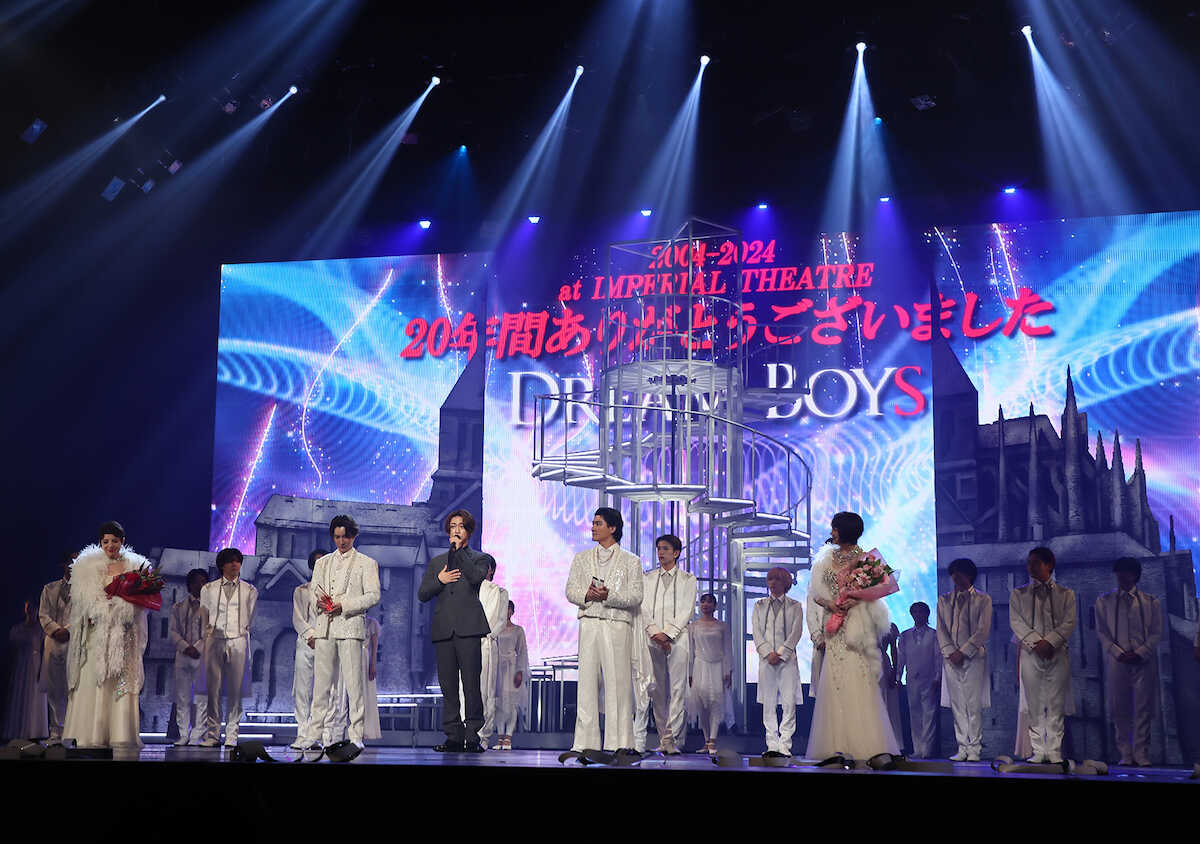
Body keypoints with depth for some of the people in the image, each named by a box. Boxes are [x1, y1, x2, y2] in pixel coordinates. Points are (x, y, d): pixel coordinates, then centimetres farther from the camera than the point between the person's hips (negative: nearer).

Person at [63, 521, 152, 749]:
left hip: (124, 634, 0)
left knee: (122, 684, -4)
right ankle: (92, 736, -2)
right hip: (97, 633, 0)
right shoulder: (88, 566, 9)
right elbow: (84, 602, 4)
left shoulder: (136, 567, 10)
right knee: (92, 682, -5)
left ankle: (120, 735, -3)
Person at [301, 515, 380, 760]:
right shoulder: (323, 563, 21)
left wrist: (342, 605, -12)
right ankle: (312, 736, 6)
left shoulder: (366, 563, 8)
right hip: (324, 629, 4)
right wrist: (318, 601, -4)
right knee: (321, 684, 4)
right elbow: (312, 592, 20)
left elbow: (373, 595, -2)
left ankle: (356, 738, -8)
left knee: (353, 684, -8)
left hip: (350, 627, -4)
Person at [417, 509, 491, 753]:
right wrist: (439, 580, -2)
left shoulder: (479, 558, 13)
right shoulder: (436, 562, 23)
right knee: (448, 686, 1)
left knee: (471, 683, -10)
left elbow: (477, 577, -11)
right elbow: (422, 595, 14)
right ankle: (454, 737, 5)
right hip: (443, 627, 4)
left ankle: (473, 736, -8)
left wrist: (459, 550, -5)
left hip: (468, 626, -4)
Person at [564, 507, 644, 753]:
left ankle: (619, 741, -2)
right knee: (587, 680, 0)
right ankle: (585, 741, 2)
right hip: (589, 624, 3)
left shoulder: (631, 561, 8)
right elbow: (570, 590, 11)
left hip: (617, 624, -3)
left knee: (618, 682, -5)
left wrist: (609, 596, -15)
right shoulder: (582, 558, 18)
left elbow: (636, 596, 0)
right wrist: (586, 595, -10)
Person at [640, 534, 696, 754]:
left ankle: (672, 740, -13)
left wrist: (667, 633, -10)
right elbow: (643, 608, 7)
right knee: (657, 691, 1)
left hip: (677, 638, -2)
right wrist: (655, 633, -7)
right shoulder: (647, 578, 17)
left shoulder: (688, 579, 10)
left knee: (677, 690, -10)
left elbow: (686, 611, 1)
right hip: (653, 639, 2)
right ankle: (663, 739, 5)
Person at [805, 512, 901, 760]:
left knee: (858, 683, -8)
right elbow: (815, 591, 12)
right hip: (834, 625, 4)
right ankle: (836, 746, 3)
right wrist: (829, 604, -7)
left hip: (856, 624, -4)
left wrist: (854, 600, -19)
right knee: (834, 682, 0)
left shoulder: (863, 557, 0)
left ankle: (864, 745, -5)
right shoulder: (827, 557, 14)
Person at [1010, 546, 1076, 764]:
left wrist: (1050, 641, -13)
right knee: (1035, 705, -2)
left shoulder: (1065, 594, 12)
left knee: (1056, 705, -3)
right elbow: (1016, 623, 2)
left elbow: (1069, 623, 2)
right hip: (1030, 654, 0)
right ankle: (1038, 751, 2)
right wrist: (1035, 642, -12)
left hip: (1058, 653, 0)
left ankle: (1054, 751, 0)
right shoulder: (1018, 594, 13)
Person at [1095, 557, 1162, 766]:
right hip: (1117, 661, 1)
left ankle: (1141, 753, 3)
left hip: (1143, 662, 0)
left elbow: (1157, 633, 5)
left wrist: (1139, 653, -9)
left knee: (1143, 708, -3)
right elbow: (1101, 632, 5)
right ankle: (1125, 753, 6)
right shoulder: (1104, 601, 11)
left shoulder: (1151, 602, 10)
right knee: (1119, 708, -1)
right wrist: (1119, 653, -8)